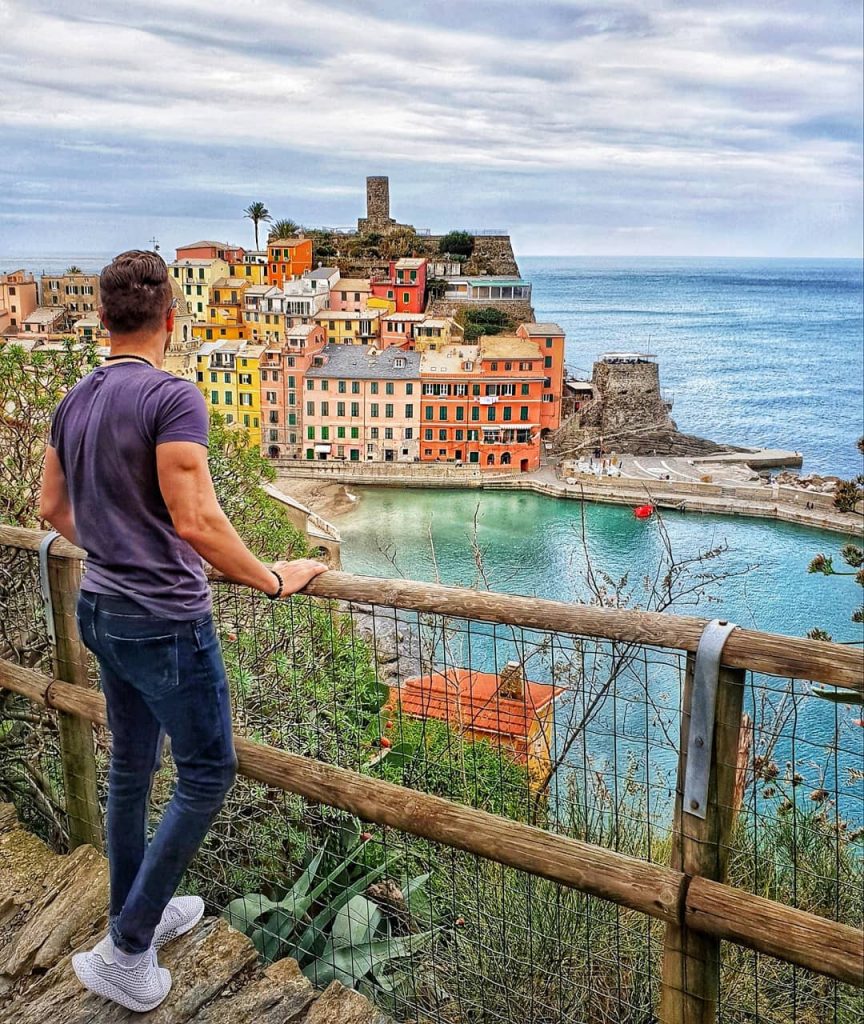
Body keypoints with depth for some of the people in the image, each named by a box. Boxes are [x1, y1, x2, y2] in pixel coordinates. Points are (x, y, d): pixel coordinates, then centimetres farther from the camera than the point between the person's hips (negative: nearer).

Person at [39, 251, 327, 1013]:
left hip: (103, 612, 9)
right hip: (165, 622, -8)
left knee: (131, 767, 19)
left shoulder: (74, 402, 7)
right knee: (208, 773, 5)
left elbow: (52, 508, 17)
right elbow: (196, 522, -26)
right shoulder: (172, 397, -19)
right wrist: (274, 581, -15)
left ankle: (139, 914, 36)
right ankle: (127, 952, 10)